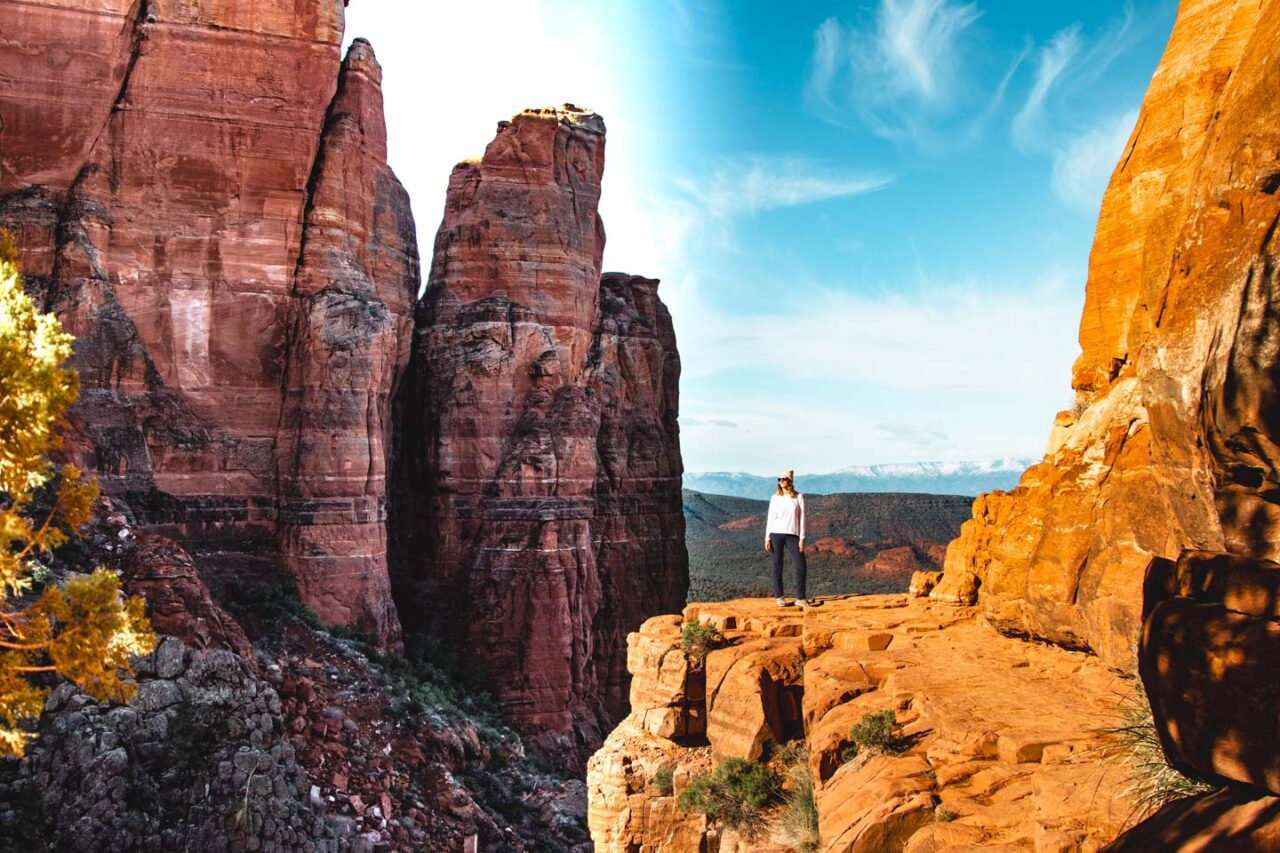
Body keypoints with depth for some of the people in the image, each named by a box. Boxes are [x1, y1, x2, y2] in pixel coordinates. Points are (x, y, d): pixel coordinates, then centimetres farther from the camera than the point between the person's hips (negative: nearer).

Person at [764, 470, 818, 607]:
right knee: (777, 566, 2)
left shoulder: (798, 497, 4)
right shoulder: (775, 498, 6)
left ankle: (800, 598, 2)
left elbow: (802, 517, 3)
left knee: (801, 565, -7)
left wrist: (802, 538, -3)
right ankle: (780, 597, 11)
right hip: (776, 534, 0)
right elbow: (770, 518, 7)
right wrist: (767, 538, 0)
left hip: (792, 535, 0)